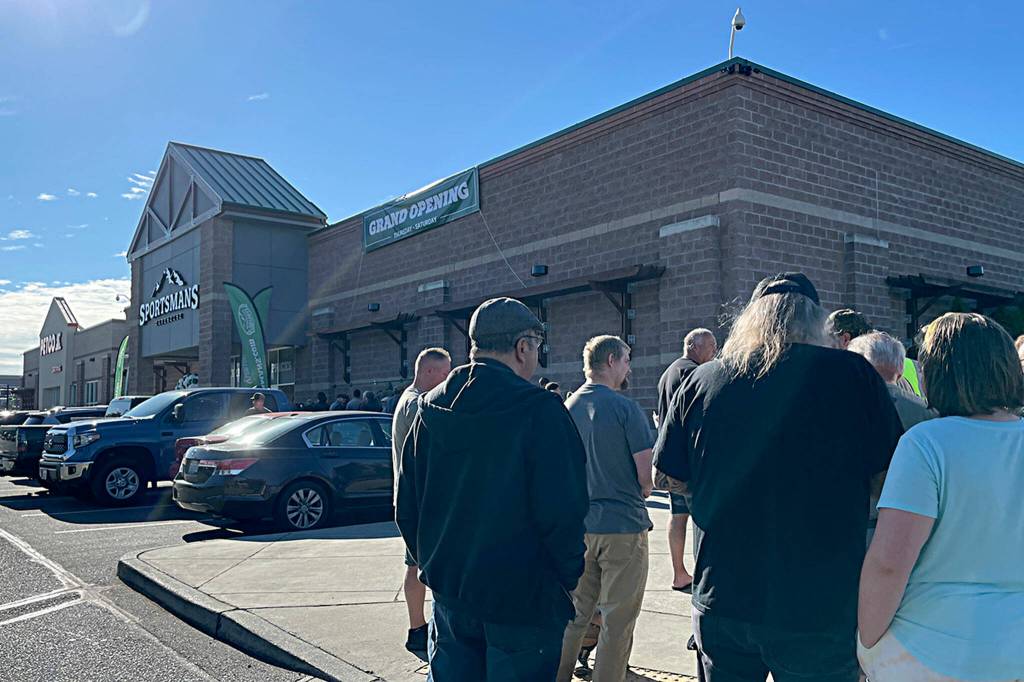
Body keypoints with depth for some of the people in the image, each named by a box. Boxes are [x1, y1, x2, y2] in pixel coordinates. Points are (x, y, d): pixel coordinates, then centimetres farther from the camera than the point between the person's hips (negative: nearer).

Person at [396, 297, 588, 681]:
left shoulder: (431, 408, 3)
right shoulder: (540, 409, -16)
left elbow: (407, 507, 7)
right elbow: (563, 514, -20)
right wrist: (569, 578, -4)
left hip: (448, 591, 6)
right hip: (524, 599, -5)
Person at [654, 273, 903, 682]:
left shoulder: (701, 380, -4)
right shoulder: (853, 374, -10)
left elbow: (672, 478, 5)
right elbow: (887, 476, -1)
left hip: (721, 600, 2)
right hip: (819, 610, -2)